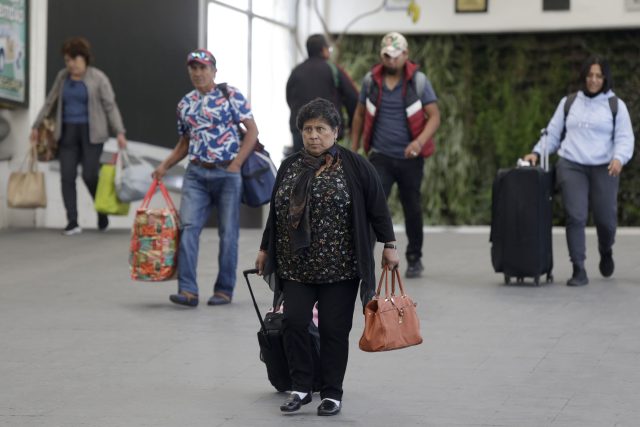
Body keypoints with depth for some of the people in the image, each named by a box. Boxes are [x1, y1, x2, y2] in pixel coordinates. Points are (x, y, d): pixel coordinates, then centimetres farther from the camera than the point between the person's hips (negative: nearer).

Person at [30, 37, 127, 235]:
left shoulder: (98, 78, -4)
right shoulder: (62, 76, 10)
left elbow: (110, 106, -6)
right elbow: (50, 102, 17)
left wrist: (119, 132, -14)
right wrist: (36, 126, 18)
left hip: (91, 133, -5)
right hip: (68, 133, 5)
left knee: (89, 175, -8)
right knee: (67, 176, -3)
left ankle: (102, 211, 19)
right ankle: (72, 223, -1)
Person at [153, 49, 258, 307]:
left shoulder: (231, 96, -3)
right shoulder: (185, 104, 12)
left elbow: (252, 130, -5)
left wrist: (236, 164, -13)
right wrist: (165, 166, 9)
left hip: (227, 173, -4)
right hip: (196, 173, 4)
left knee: (228, 233, 3)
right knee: (188, 227, -10)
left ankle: (224, 290, 13)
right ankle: (187, 290, -13)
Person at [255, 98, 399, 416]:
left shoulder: (354, 166, -4)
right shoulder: (289, 167, 8)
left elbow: (377, 206, -2)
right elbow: (276, 211, 15)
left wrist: (389, 245, -5)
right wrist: (265, 249, 17)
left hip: (339, 267, -3)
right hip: (296, 265, 3)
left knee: (334, 329, 0)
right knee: (293, 323, -5)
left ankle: (332, 393, 10)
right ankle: (300, 388, 6)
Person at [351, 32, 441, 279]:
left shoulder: (419, 81, -4)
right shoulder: (370, 80, 1)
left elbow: (434, 116, -7)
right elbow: (360, 115, 12)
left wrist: (420, 141, -25)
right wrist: (353, 150, 9)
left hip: (410, 158, 0)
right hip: (380, 156, 0)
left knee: (412, 209, 11)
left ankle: (414, 259, 27)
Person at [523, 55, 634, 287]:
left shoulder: (616, 105, 6)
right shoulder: (569, 102, 12)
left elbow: (625, 138, 1)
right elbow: (552, 133, 15)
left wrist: (619, 158, -17)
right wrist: (537, 152, 2)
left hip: (604, 169, -1)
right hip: (571, 166, 1)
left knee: (605, 218, 2)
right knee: (575, 216, -12)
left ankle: (606, 251, 37)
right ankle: (579, 271, -7)